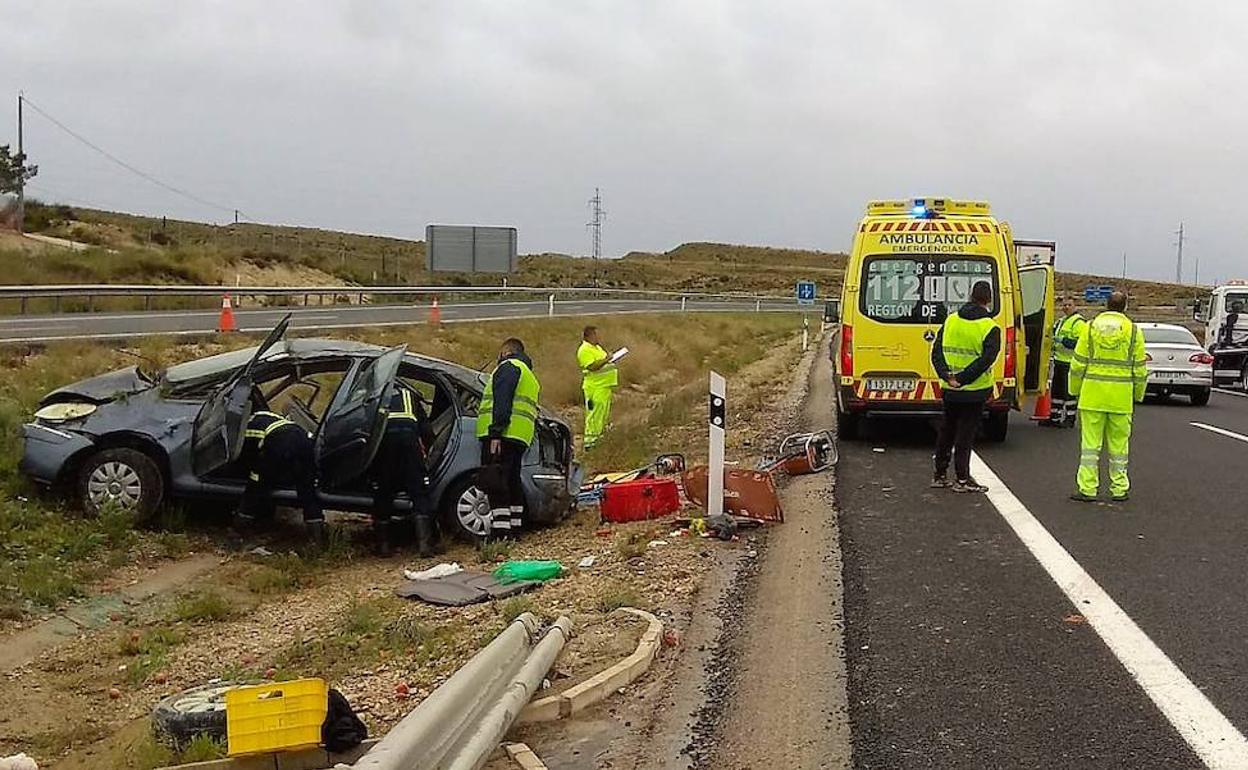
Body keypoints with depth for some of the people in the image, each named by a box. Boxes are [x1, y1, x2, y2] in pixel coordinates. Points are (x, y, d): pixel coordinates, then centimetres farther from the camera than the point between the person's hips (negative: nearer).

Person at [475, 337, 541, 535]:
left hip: (502, 436, -10)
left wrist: (495, 433, -23)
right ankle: (515, 526, 21)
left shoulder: (508, 366, -1)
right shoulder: (529, 376, 31)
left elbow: (502, 402, -15)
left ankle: (501, 531, -18)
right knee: (512, 482, 16)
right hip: (520, 438, 10)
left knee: (496, 485, -12)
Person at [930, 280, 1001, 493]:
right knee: (965, 434, 2)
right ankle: (962, 479, 3)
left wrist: (947, 376, -9)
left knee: (946, 431, 15)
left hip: (950, 391, 4)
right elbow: (986, 359, -20)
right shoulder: (990, 328, -11)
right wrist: (963, 378, -18)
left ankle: (940, 475, 22)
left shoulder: (950, 320, 4)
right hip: (974, 391, -4)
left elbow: (937, 352, -1)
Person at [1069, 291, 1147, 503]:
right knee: (1118, 444, 9)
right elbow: (1139, 368, 5)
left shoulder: (1091, 327, 2)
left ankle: (1087, 488, 2)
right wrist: (1138, 394, 15)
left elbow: (1078, 362, 2)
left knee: (1090, 443, 2)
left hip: (1092, 394, 0)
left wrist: (1075, 390, 12)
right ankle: (1120, 489, 15)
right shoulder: (1133, 331, 2)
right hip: (1121, 397, 0)